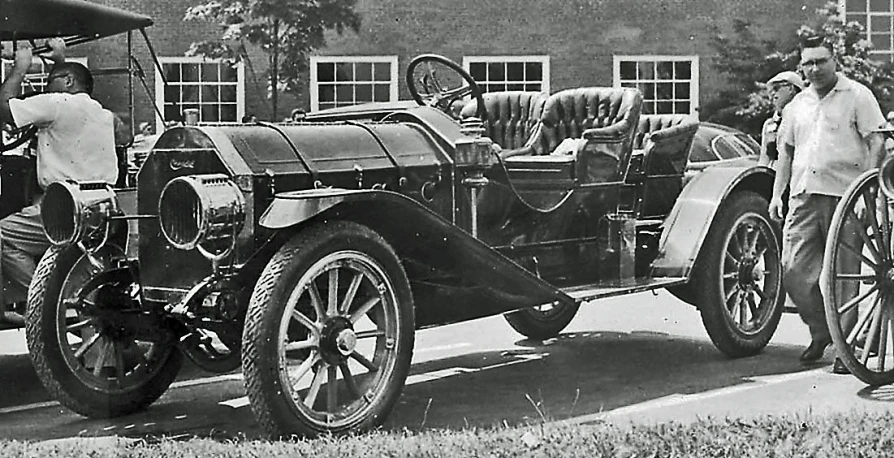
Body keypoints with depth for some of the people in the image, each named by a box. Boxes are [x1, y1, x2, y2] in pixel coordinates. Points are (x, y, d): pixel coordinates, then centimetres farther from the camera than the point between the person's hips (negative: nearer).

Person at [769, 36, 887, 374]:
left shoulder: (857, 95, 2)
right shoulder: (798, 104, 17)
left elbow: (876, 142, -3)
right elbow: (786, 150, 23)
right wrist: (777, 194, 15)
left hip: (843, 196, -5)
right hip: (804, 197, 5)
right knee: (793, 269, -1)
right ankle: (820, 331, 20)